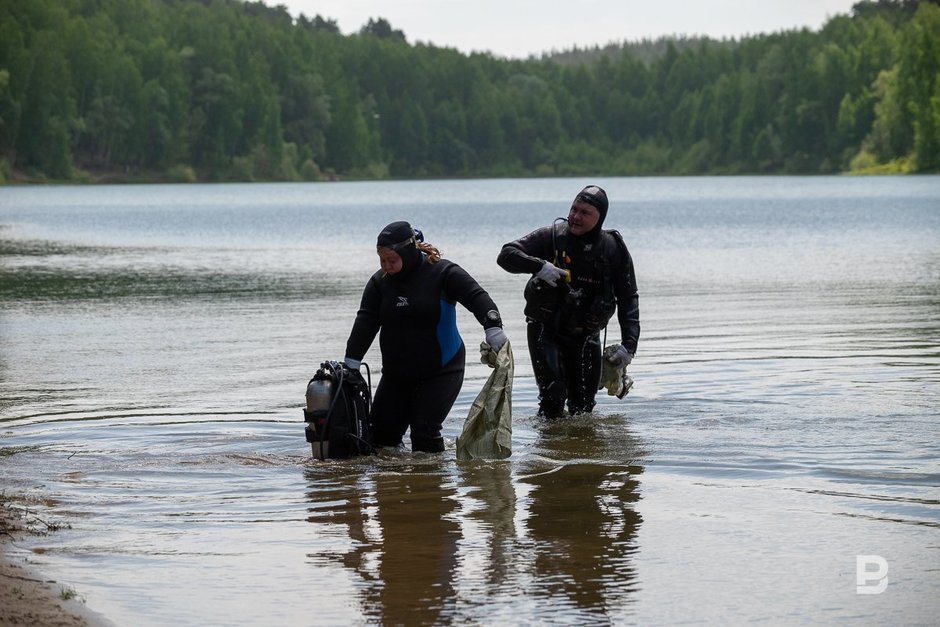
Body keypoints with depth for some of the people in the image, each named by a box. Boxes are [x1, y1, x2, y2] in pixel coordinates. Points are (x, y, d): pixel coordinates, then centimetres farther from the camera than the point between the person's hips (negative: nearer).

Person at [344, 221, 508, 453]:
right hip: (395, 374, 5)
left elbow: (477, 297, -18)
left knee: (424, 433, -17)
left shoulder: (443, 273, -10)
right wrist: (351, 362, -14)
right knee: (380, 433, 1)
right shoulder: (380, 281, 1)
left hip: (441, 371, -5)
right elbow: (366, 322, -5)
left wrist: (493, 327, -36)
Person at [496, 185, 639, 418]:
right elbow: (506, 255, -14)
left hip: (586, 335, 2)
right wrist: (539, 266, -33)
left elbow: (628, 298, 1)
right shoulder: (551, 237, -9)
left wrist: (628, 344, -10)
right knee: (553, 396, -17)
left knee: (583, 406, 5)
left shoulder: (614, 249, -4)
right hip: (545, 329, -2)